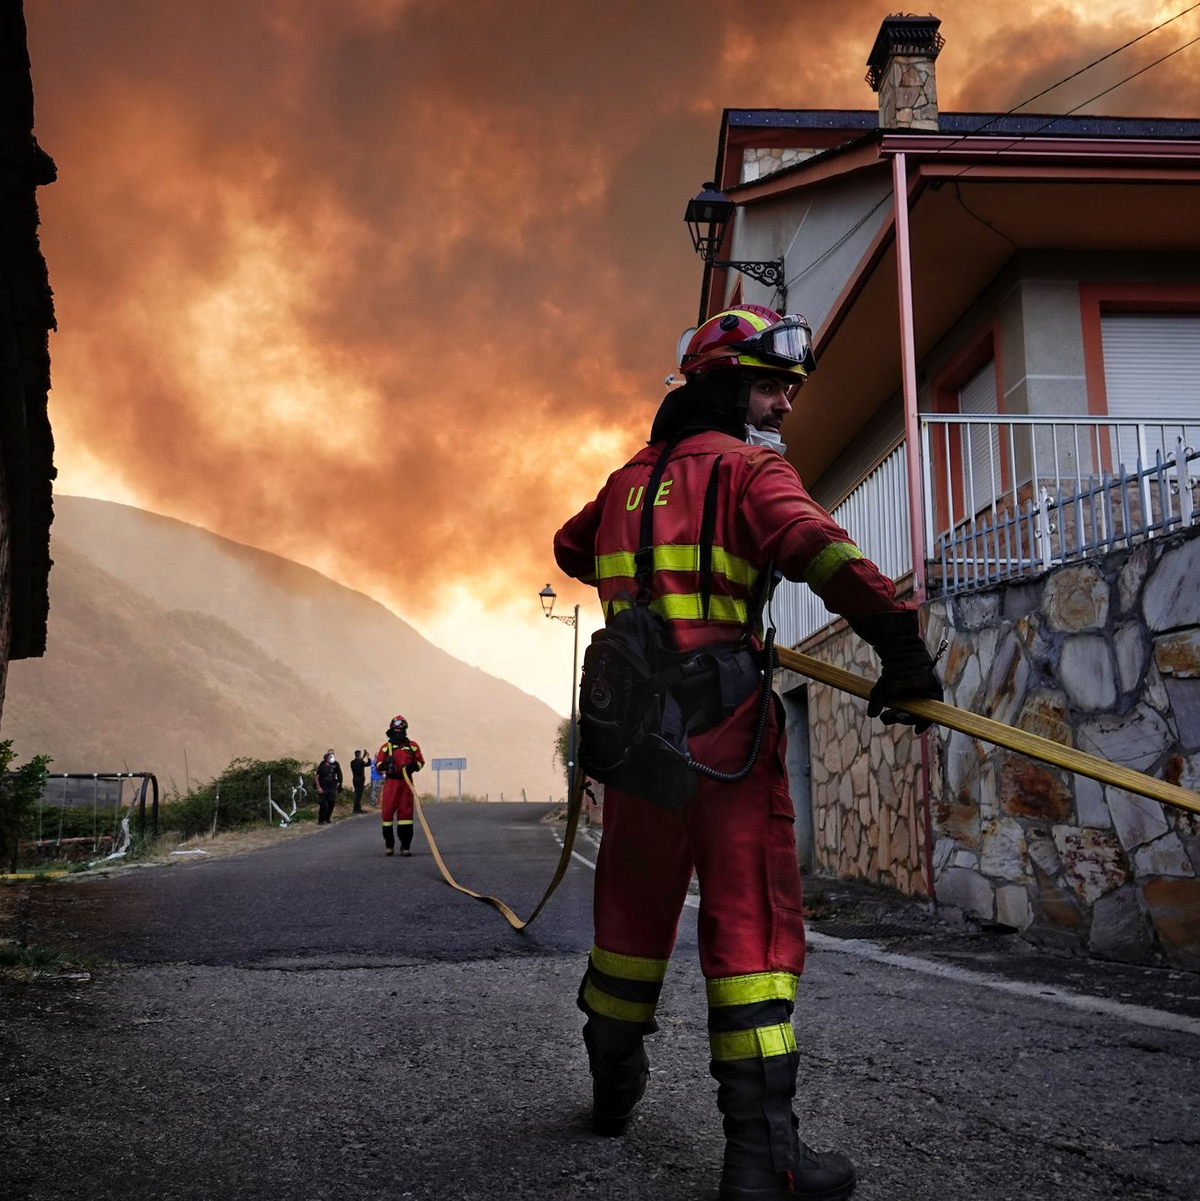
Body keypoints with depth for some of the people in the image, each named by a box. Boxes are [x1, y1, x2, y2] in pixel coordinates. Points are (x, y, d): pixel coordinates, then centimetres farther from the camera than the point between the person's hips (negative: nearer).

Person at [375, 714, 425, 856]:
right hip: (391, 782, 0)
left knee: (406, 812, 0)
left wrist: (414, 766, -11)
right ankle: (389, 844, 9)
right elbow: (377, 765, 4)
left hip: (406, 783, 0)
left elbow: (421, 761, 10)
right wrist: (384, 764, -18)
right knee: (387, 812, -4)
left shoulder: (413, 746, 11)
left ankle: (406, 846, 5)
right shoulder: (385, 747, 9)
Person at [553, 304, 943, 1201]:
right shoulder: (749, 468, -3)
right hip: (722, 722, -7)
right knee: (751, 918, -3)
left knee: (634, 904, 19)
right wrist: (900, 639, -29)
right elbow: (817, 547, -22)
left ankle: (615, 1090, 36)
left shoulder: (628, 480, 18)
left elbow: (571, 549, 35)